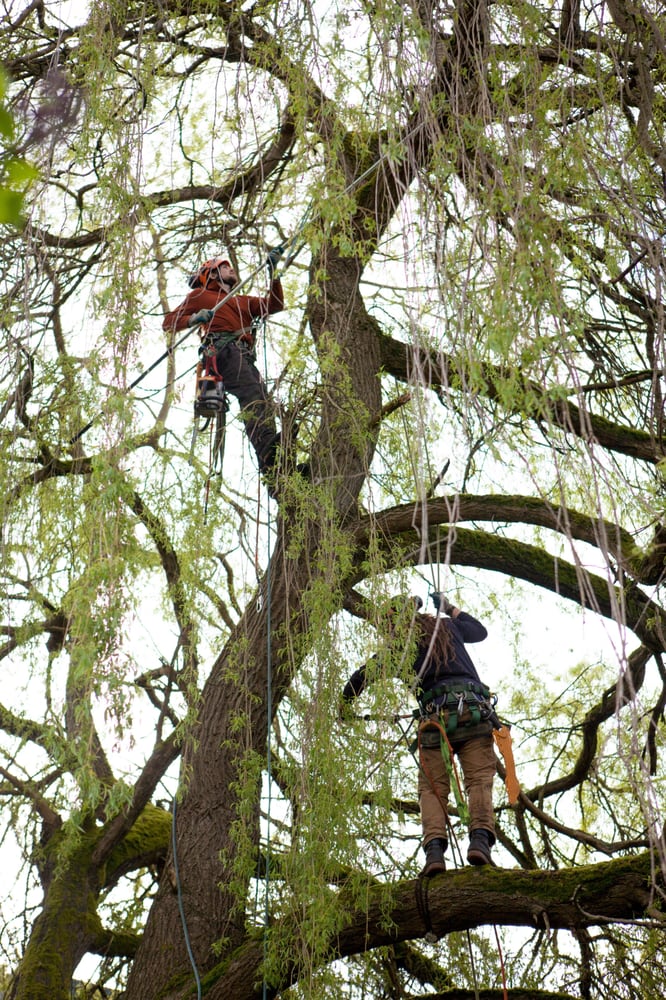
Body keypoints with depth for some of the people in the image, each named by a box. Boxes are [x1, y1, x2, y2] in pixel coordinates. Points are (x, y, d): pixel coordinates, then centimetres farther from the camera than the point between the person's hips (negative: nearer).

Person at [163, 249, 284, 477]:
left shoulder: (243, 301, 41)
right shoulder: (201, 295, 25)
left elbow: (274, 304, 27)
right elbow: (168, 322, 18)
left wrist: (272, 270, 20)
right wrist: (193, 318, -3)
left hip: (245, 356, 6)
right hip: (223, 349, -6)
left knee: (262, 401, -15)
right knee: (251, 393, -31)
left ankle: (271, 462, -31)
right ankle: (267, 446, -53)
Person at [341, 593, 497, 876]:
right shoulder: (447, 626, 24)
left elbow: (363, 675, 8)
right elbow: (480, 630, 45)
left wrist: (343, 704, 24)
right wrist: (449, 608, 54)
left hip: (436, 717, -2)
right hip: (475, 712, 2)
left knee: (432, 789, 0)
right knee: (479, 781, -5)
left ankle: (434, 849, -20)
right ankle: (480, 838, -28)